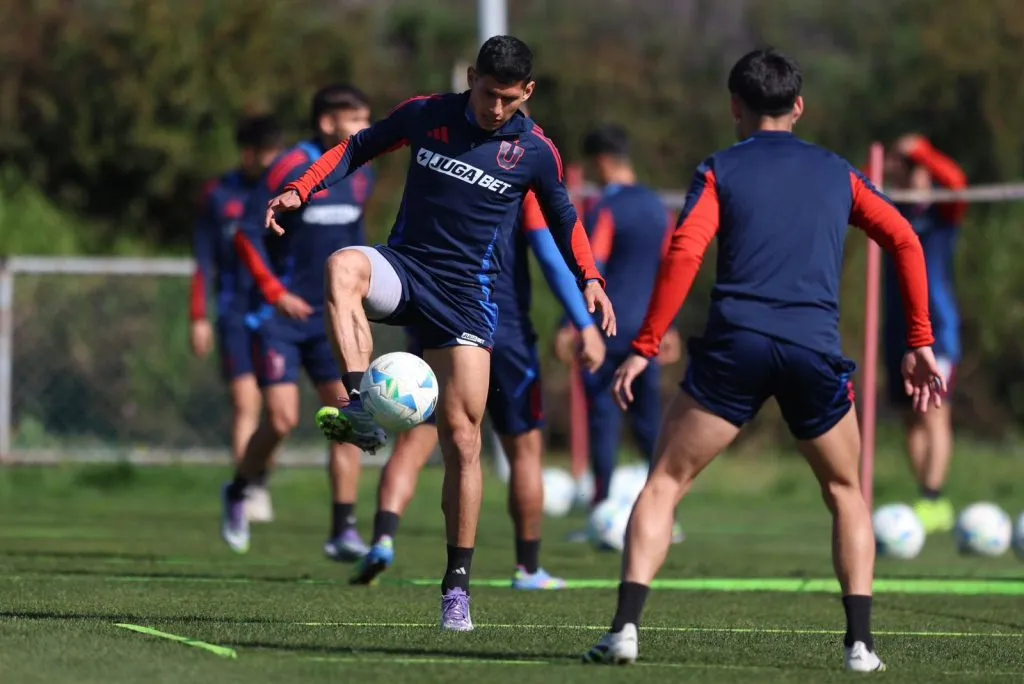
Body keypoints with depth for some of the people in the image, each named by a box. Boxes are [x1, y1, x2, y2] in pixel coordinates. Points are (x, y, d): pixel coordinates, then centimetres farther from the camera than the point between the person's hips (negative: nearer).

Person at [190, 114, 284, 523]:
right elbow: (204, 262, 9)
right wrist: (199, 318, 5)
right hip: (236, 314, -1)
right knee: (246, 401, -11)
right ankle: (249, 493, -15)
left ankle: (261, 485, 15)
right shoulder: (219, 195, 6)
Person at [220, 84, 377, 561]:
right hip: (280, 316, -6)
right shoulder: (291, 169, -13)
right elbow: (248, 235, -13)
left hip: (330, 319, 6)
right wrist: (276, 292, -17)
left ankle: (343, 530, -3)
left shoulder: (360, 177, 6)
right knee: (282, 419, -12)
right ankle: (238, 492, 17)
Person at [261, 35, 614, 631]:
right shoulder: (426, 115, 0)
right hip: (405, 266, 1)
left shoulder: (536, 151, -1)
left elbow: (564, 219, 14)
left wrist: (590, 279, -1)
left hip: (467, 296, -1)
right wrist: (300, 190, 1)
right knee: (343, 266, -36)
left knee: (462, 438, -5)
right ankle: (361, 412, -48)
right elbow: (359, 148, 13)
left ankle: (458, 584, 6)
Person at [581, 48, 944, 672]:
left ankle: (625, 628, -7)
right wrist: (920, 344, 12)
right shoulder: (837, 174, 18)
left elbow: (684, 254, -5)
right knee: (846, 493, 21)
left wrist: (644, 349, -5)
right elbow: (904, 240, 9)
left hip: (735, 346, -2)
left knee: (665, 485, 7)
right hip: (817, 351, 2)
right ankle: (861, 643, 9)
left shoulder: (719, 172, 10)